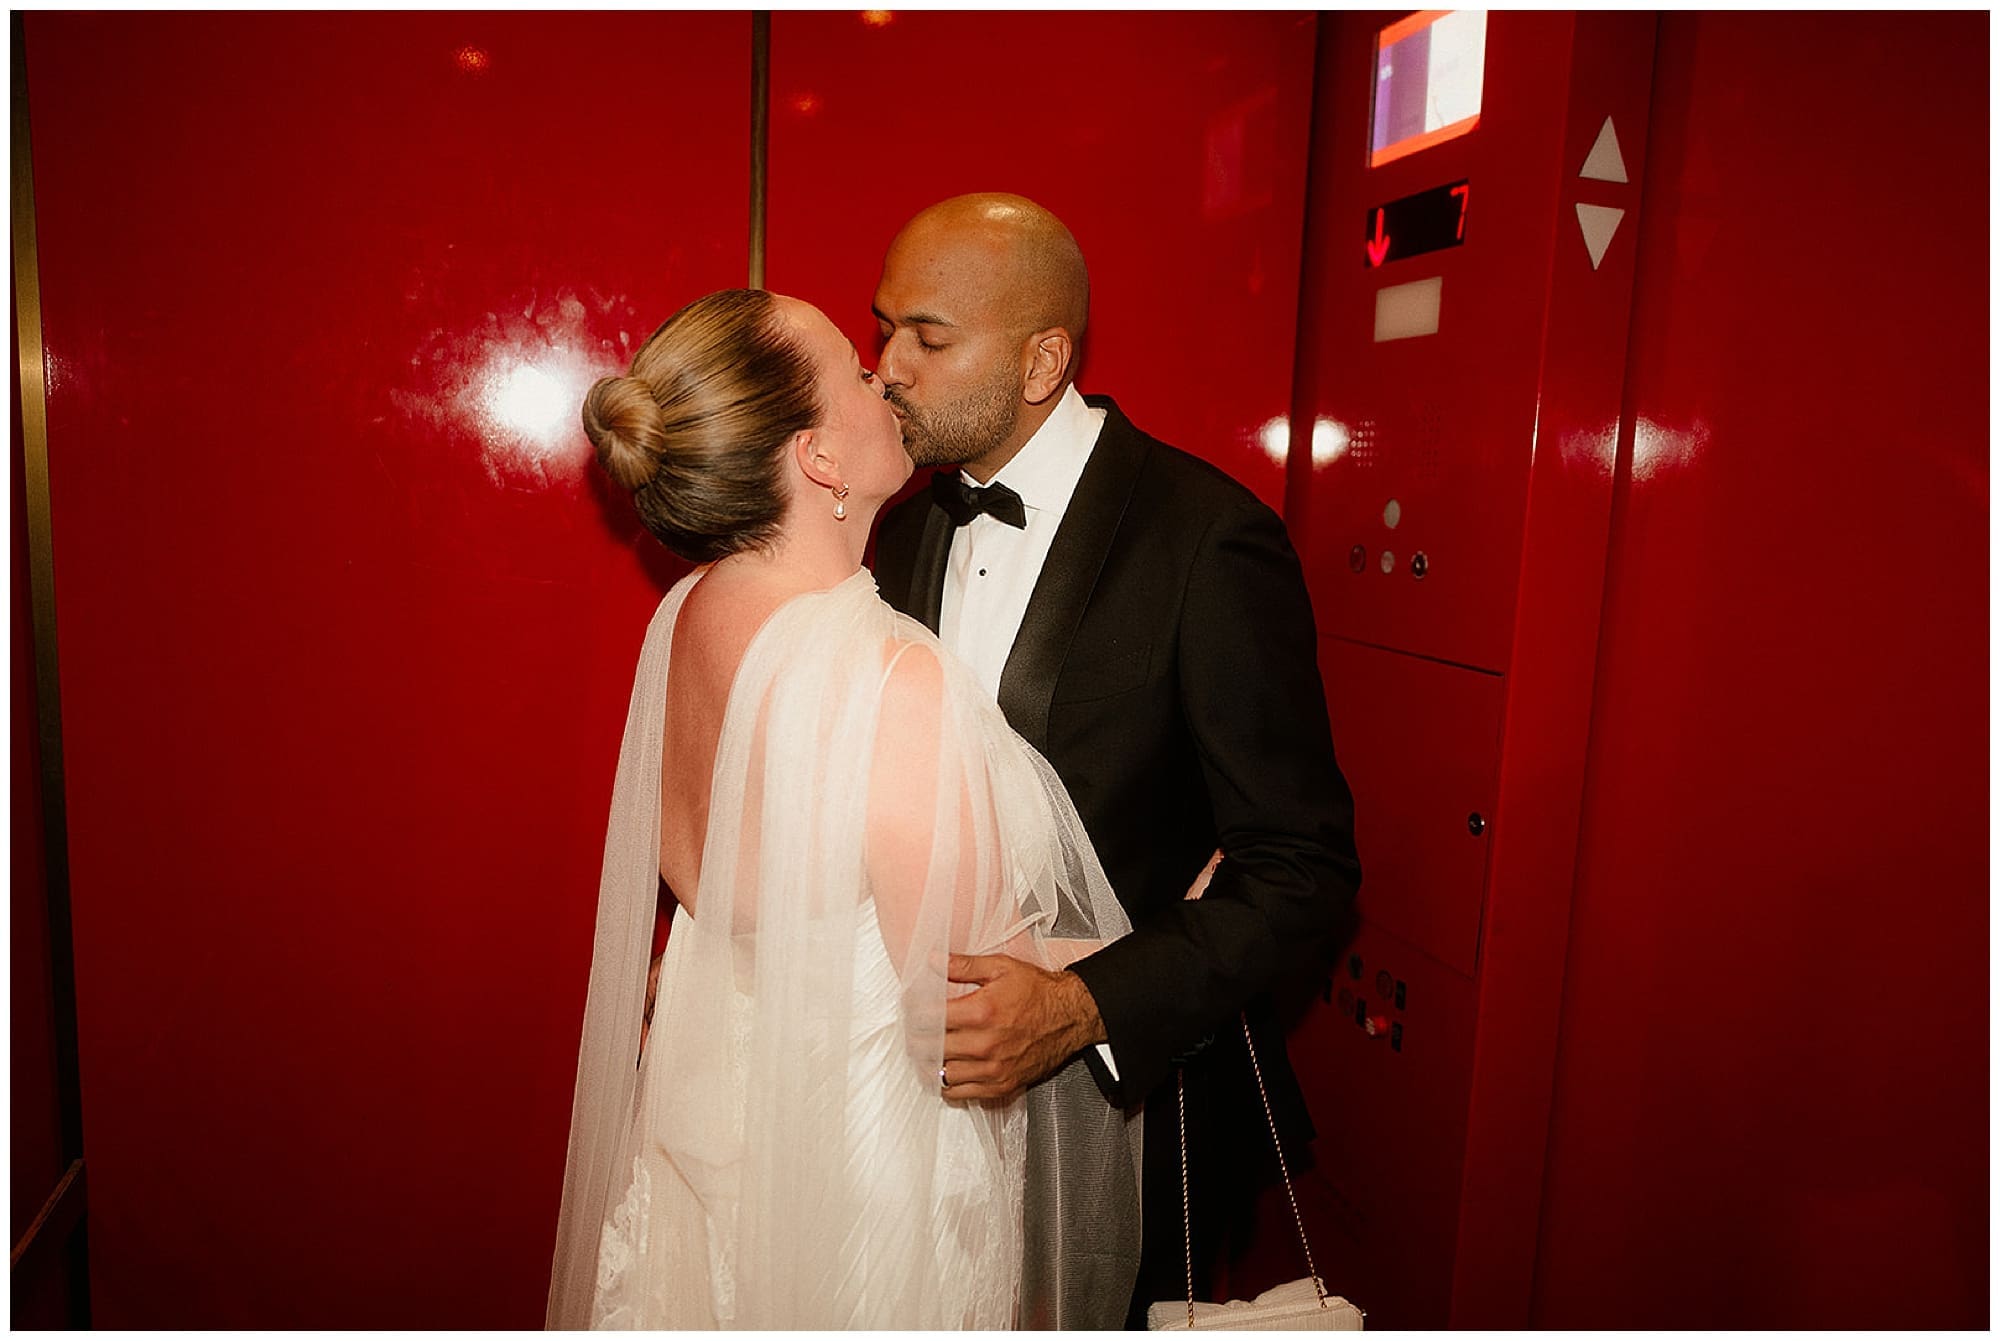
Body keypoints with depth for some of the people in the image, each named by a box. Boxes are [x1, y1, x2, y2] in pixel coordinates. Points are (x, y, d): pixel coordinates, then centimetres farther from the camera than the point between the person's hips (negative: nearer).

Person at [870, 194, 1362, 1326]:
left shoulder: (1207, 539, -21)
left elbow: (1303, 871, -20)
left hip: (1129, 1085, -5)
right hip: (954, 1074, 6)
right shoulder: (908, 528, 1)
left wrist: (1085, 1008, -31)